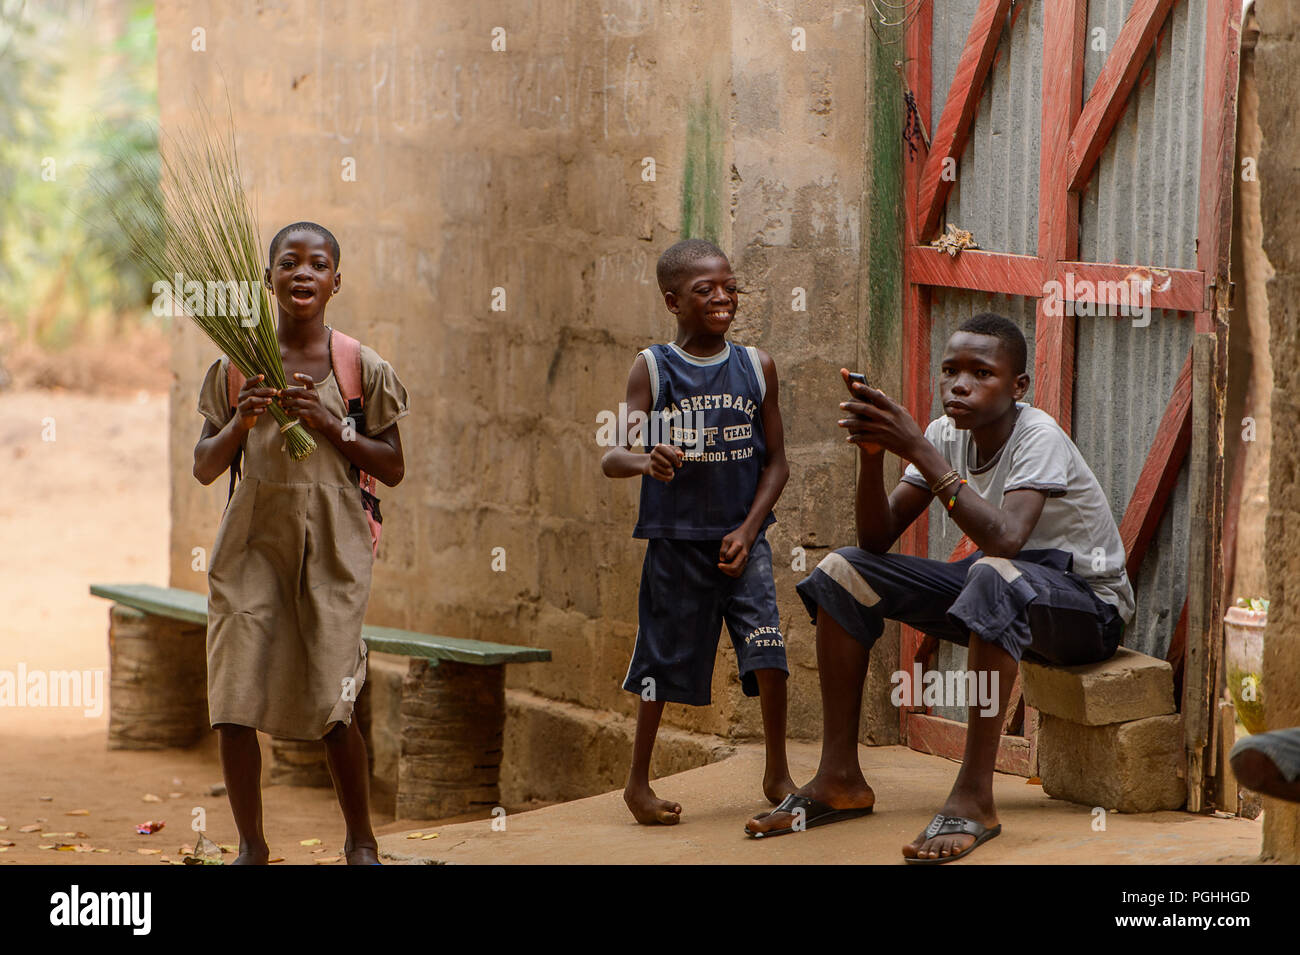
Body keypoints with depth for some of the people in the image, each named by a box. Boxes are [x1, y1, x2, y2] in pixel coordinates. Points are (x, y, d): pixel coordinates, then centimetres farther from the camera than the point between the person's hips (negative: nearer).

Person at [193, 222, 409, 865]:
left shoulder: (363, 369, 4)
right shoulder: (237, 365, 7)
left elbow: (393, 469, 4)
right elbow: (204, 469, 7)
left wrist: (332, 425, -10)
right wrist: (241, 422, -11)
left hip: (331, 545, -2)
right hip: (253, 539, 2)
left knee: (331, 703, -6)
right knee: (233, 697, -5)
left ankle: (361, 842, 13)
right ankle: (251, 846, 9)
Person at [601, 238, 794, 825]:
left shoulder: (757, 367, 3)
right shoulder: (652, 368, -4)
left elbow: (776, 461, 7)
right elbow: (612, 458, -10)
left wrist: (748, 529, -5)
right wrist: (643, 461, -33)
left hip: (741, 537, 2)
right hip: (675, 539, -2)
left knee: (768, 649, -11)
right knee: (665, 657, 5)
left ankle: (778, 773, 6)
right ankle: (637, 781, 21)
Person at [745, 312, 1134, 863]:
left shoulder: (1039, 438, -22)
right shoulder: (946, 435, -2)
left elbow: (1005, 539, -40)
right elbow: (877, 540, -5)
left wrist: (919, 451, -37)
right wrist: (872, 452, -22)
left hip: (1089, 602, -8)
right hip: (999, 593, 8)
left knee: (995, 575, -41)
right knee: (844, 572, -4)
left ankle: (974, 798, -38)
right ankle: (839, 779, -2)